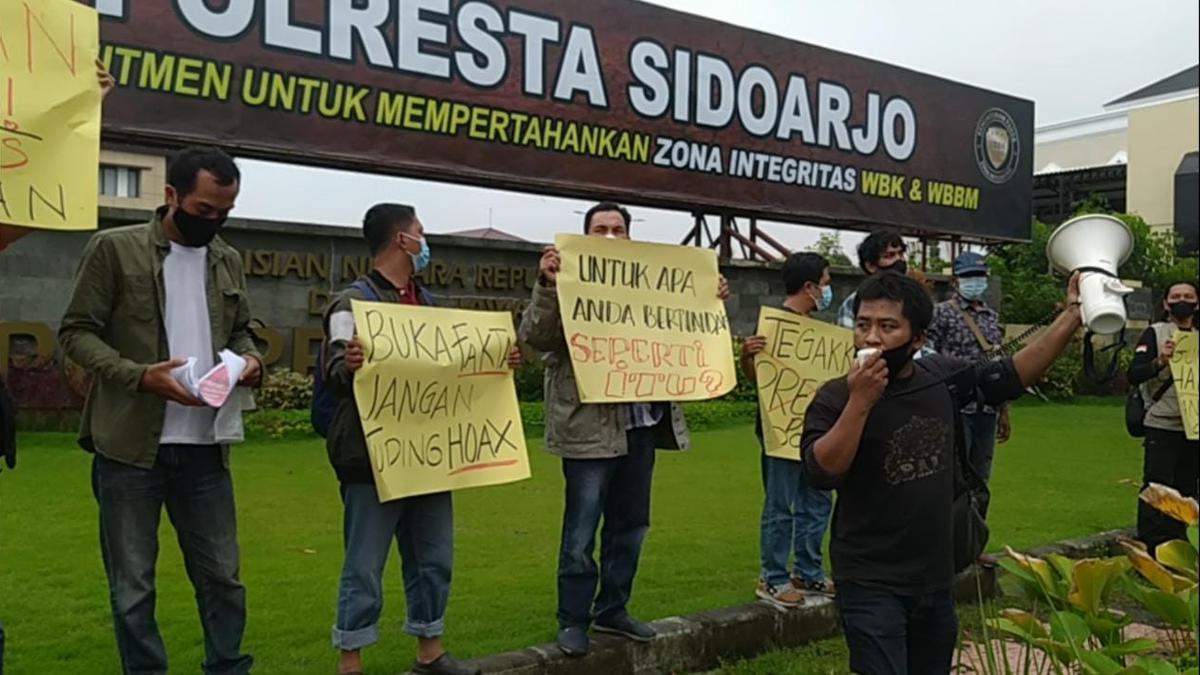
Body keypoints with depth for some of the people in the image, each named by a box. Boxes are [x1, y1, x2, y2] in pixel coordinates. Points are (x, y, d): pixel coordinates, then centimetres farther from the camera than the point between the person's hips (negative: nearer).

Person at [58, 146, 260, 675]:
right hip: (130, 445, -4)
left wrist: (250, 359, -3)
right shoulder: (114, 248, -3)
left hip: (205, 446, 4)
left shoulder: (228, 261, 11)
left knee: (222, 575, 11)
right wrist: (141, 376, -19)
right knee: (132, 584, 8)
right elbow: (76, 332, -5)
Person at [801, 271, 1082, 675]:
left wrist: (1072, 314, 2)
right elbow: (821, 474, -25)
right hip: (871, 586, -6)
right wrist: (860, 402, -31)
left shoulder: (941, 377, -1)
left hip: (935, 580, 6)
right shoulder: (836, 397, -14)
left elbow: (1012, 376, 9)